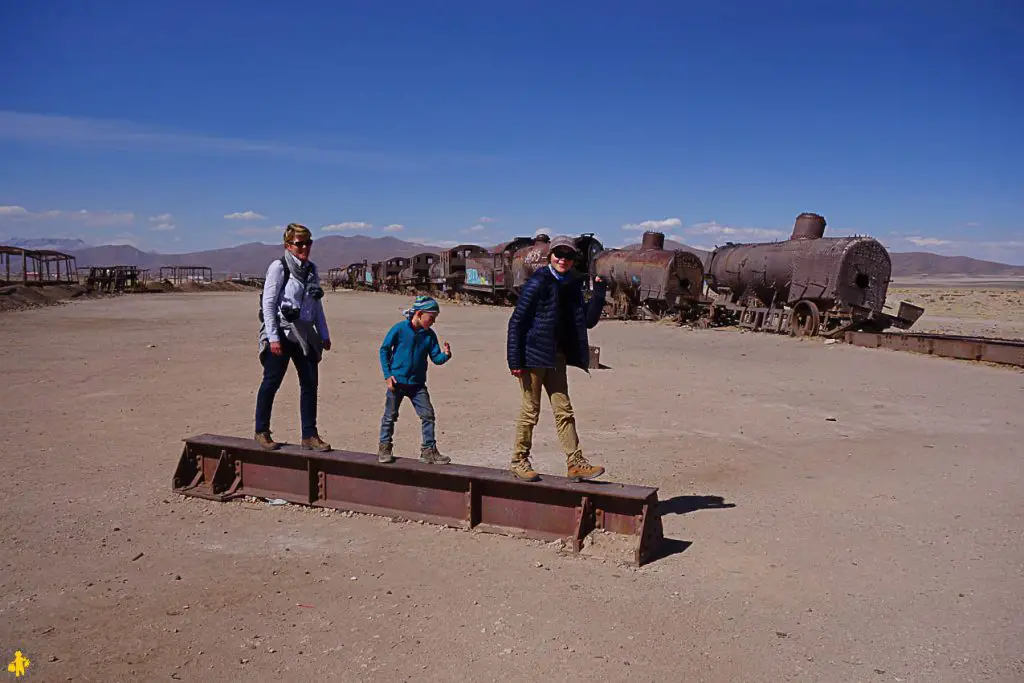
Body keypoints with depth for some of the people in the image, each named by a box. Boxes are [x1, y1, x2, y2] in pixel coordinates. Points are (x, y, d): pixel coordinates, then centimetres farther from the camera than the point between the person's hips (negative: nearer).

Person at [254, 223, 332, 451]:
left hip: (304, 334, 6)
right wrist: (273, 337, -16)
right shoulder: (279, 267, -8)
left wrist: (324, 334, 15)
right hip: (281, 332, -6)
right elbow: (268, 303, -11)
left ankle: (309, 435, 12)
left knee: (310, 383, 5)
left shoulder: (311, 269, 11)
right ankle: (261, 431, 18)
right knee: (272, 382, 3)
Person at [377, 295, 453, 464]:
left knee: (428, 414, -2)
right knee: (390, 415, 6)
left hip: (417, 384, 4)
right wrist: (387, 374, -8)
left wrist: (446, 355, -21)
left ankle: (429, 450, 8)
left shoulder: (429, 335, 2)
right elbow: (384, 349, -3)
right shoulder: (399, 329, -10)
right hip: (397, 381, -3)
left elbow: (436, 358, 2)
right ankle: (384, 447, 22)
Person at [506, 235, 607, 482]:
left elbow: (588, 321, 10)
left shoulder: (572, 285, 9)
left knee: (564, 410, 7)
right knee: (530, 410, 2)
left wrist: (598, 295, -4)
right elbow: (517, 321, -13)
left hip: (557, 356, 6)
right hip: (534, 354, -6)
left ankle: (575, 463, 11)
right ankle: (519, 461, 17)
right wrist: (515, 360, -16)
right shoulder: (538, 283, -12)